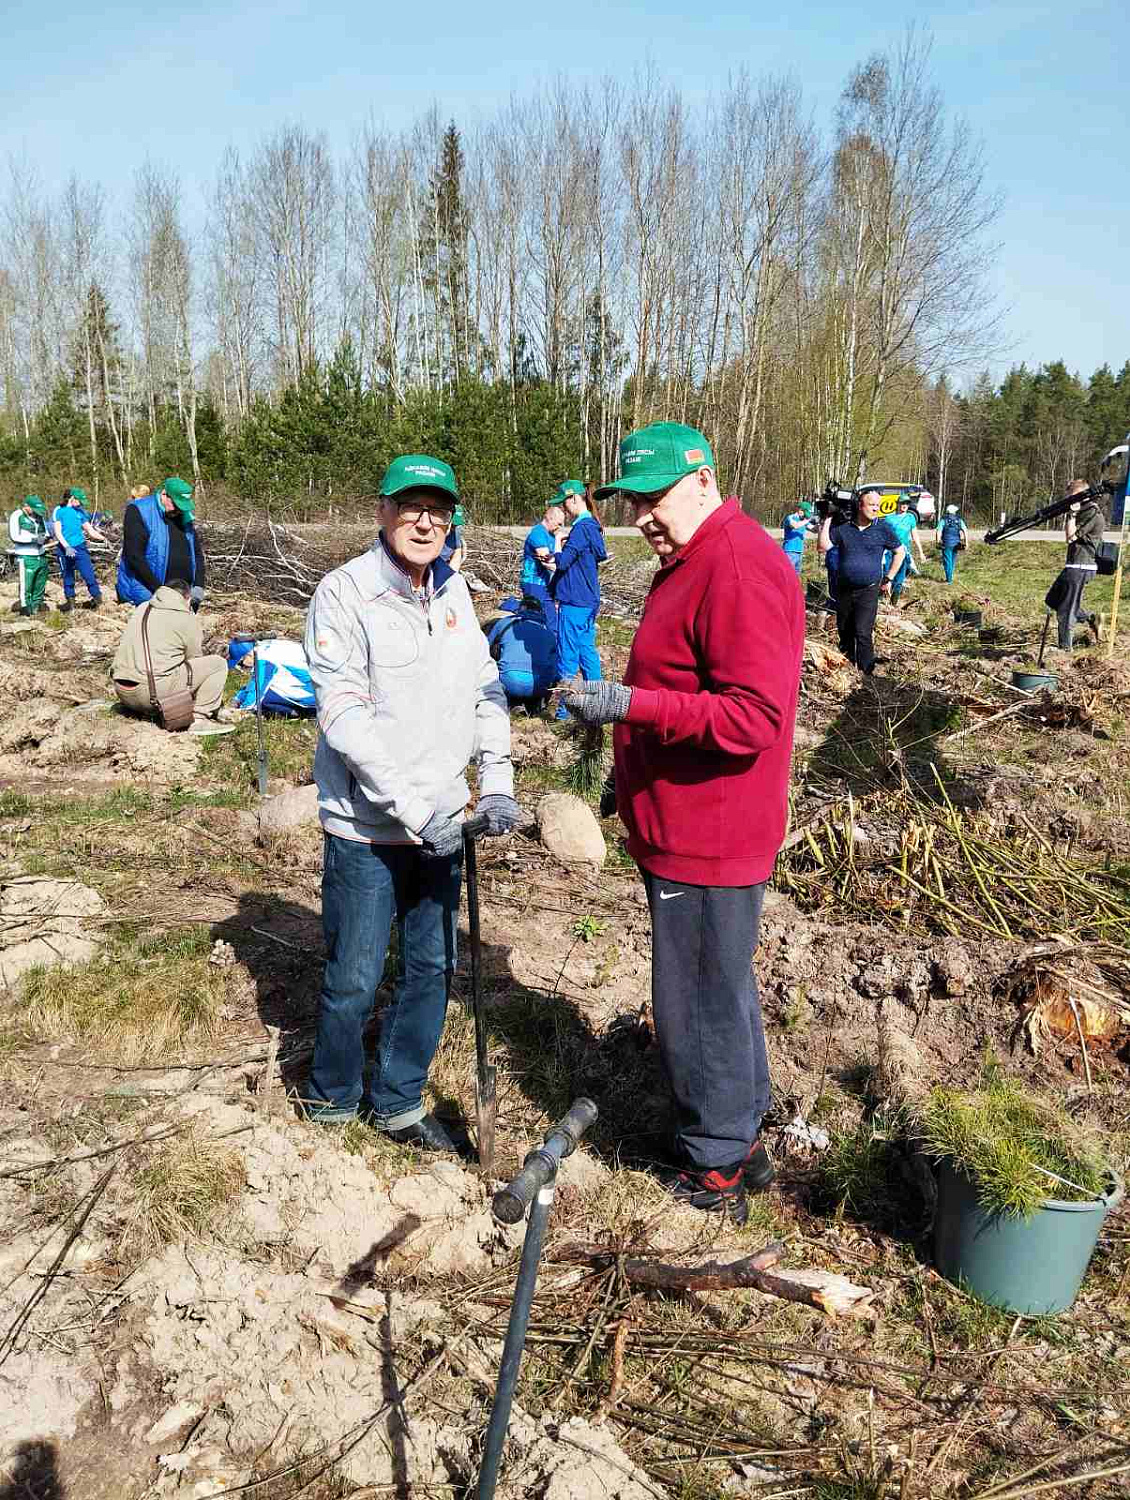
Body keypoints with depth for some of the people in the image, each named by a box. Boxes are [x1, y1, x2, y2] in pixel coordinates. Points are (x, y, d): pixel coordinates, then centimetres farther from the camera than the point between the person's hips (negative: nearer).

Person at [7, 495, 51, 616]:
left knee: (40, 584, 11)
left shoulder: (39, 516, 13)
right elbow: (13, 537, -13)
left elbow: (45, 532, 23)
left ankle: (36, 608, 22)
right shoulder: (17, 516, -6)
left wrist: (46, 538, -2)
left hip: (41, 556, 7)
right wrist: (33, 539, -22)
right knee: (26, 584, -8)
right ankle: (25, 608, -2)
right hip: (26, 557, -6)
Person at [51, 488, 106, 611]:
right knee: (67, 577, 7)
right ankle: (70, 600, 18)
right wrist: (66, 547, -19)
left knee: (88, 573, -10)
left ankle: (97, 596, -2)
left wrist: (105, 538, -1)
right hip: (64, 549, -1)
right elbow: (57, 532, -6)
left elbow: (91, 531, 13)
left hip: (80, 547, 1)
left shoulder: (80, 512, 11)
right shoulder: (59, 511, 1)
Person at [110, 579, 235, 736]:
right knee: (218, 664, -2)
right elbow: (194, 658, 6)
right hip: (153, 692, -8)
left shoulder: (142, 609, 19)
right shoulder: (187, 618, -1)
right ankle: (200, 719, -5)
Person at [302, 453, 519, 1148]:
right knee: (355, 978, 6)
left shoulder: (455, 592, 8)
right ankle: (333, 1095, 33)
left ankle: (397, 1101, 32)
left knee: (433, 968, 13)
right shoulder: (345, 593, -12)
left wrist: (498, 784, 0)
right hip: (369, 829, -6)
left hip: (444, 822, 6)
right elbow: (345, 715, -19)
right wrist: (415, 809, -22)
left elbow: (486, 687, 12)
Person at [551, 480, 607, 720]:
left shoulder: (581, 528, -17)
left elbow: (563, 561, -21)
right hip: (589, 601, 10)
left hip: (574, 603, -10)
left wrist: (553, 554, 4)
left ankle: (564, 710, 4)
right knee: (587, 651, 15)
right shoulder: (593, 526, 14)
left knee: (567, 655, -2)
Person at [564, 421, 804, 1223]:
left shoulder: (741, 569, -20)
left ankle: (715, 1169, 23)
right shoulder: (695, 560, 14)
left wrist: (632, 704, -29)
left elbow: (750, 716, -27)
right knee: (723, 990, 21)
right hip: (687, 826, 11)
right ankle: (740, 1138, 38)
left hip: (705, 841, -11)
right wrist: (635, 767, 23)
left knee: (700, 1004, 4)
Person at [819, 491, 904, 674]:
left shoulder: (882, 529, 1)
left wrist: (888, 578, 9)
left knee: (863, 633, -13)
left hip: (868, 591, -3)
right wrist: (828, 520, -10)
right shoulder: (842, 527, 2)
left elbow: (900, 552, 12)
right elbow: (823, 547, -9)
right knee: (844, 632, 13)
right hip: (843, 590, 3)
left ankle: (866, 674, -8)